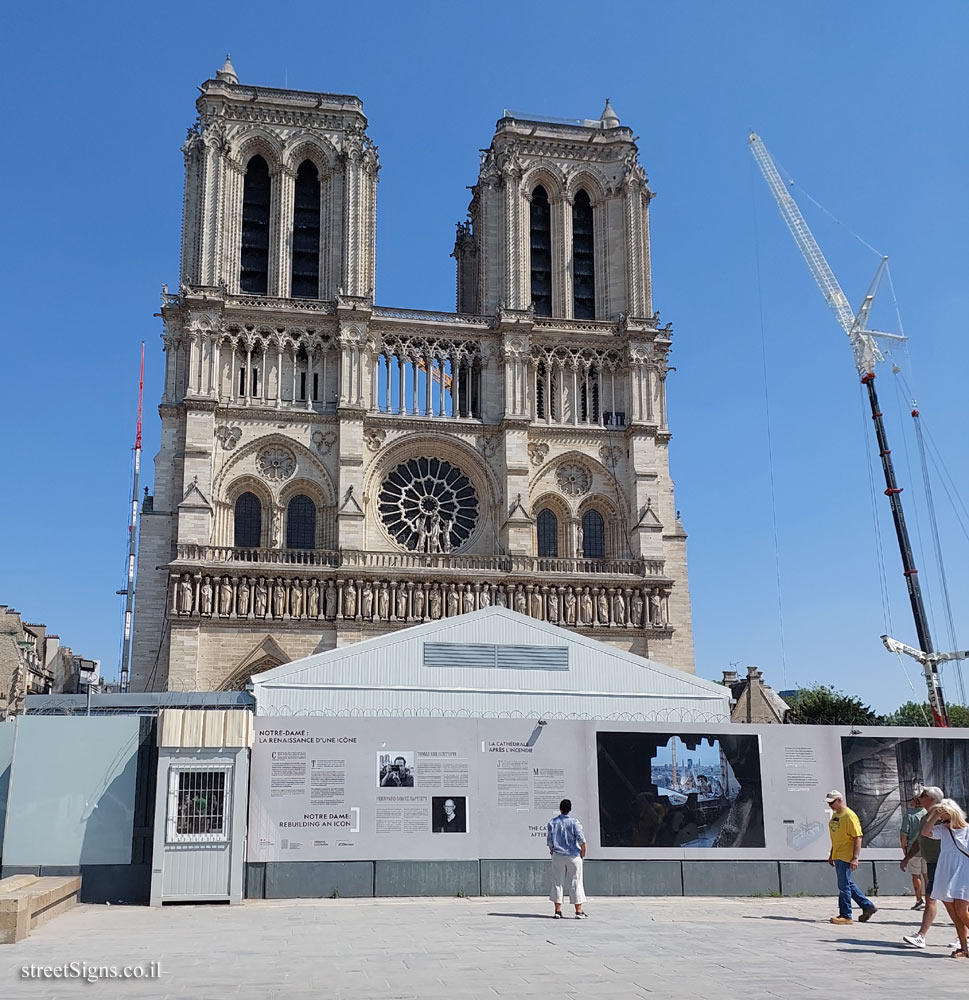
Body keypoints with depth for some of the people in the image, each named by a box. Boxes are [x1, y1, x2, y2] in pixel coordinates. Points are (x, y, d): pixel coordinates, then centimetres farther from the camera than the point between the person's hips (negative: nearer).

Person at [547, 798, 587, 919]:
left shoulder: (552, 822, 0)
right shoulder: (574, 822, -7)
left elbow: (549, 840, 3)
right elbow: (581, 839, -11)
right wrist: (583, 851, 4)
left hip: (558, 856, 2)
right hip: (573, 856, -2)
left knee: (557, 883, 8)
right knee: (575, 883, 4)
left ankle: (557, 911, 6)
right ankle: (579, 911, 5)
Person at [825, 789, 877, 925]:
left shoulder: (849, 816, -15)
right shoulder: (835, 815, 13)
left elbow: (858, 837, -18)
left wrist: (855, 858, -23)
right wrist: (832, 855, 25)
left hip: (846, 857, -9)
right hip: (838, 856, 9)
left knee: (844, 886, -5)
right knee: (848, 884, 15)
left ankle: (845, 916, 3)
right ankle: (868, 906, 27)